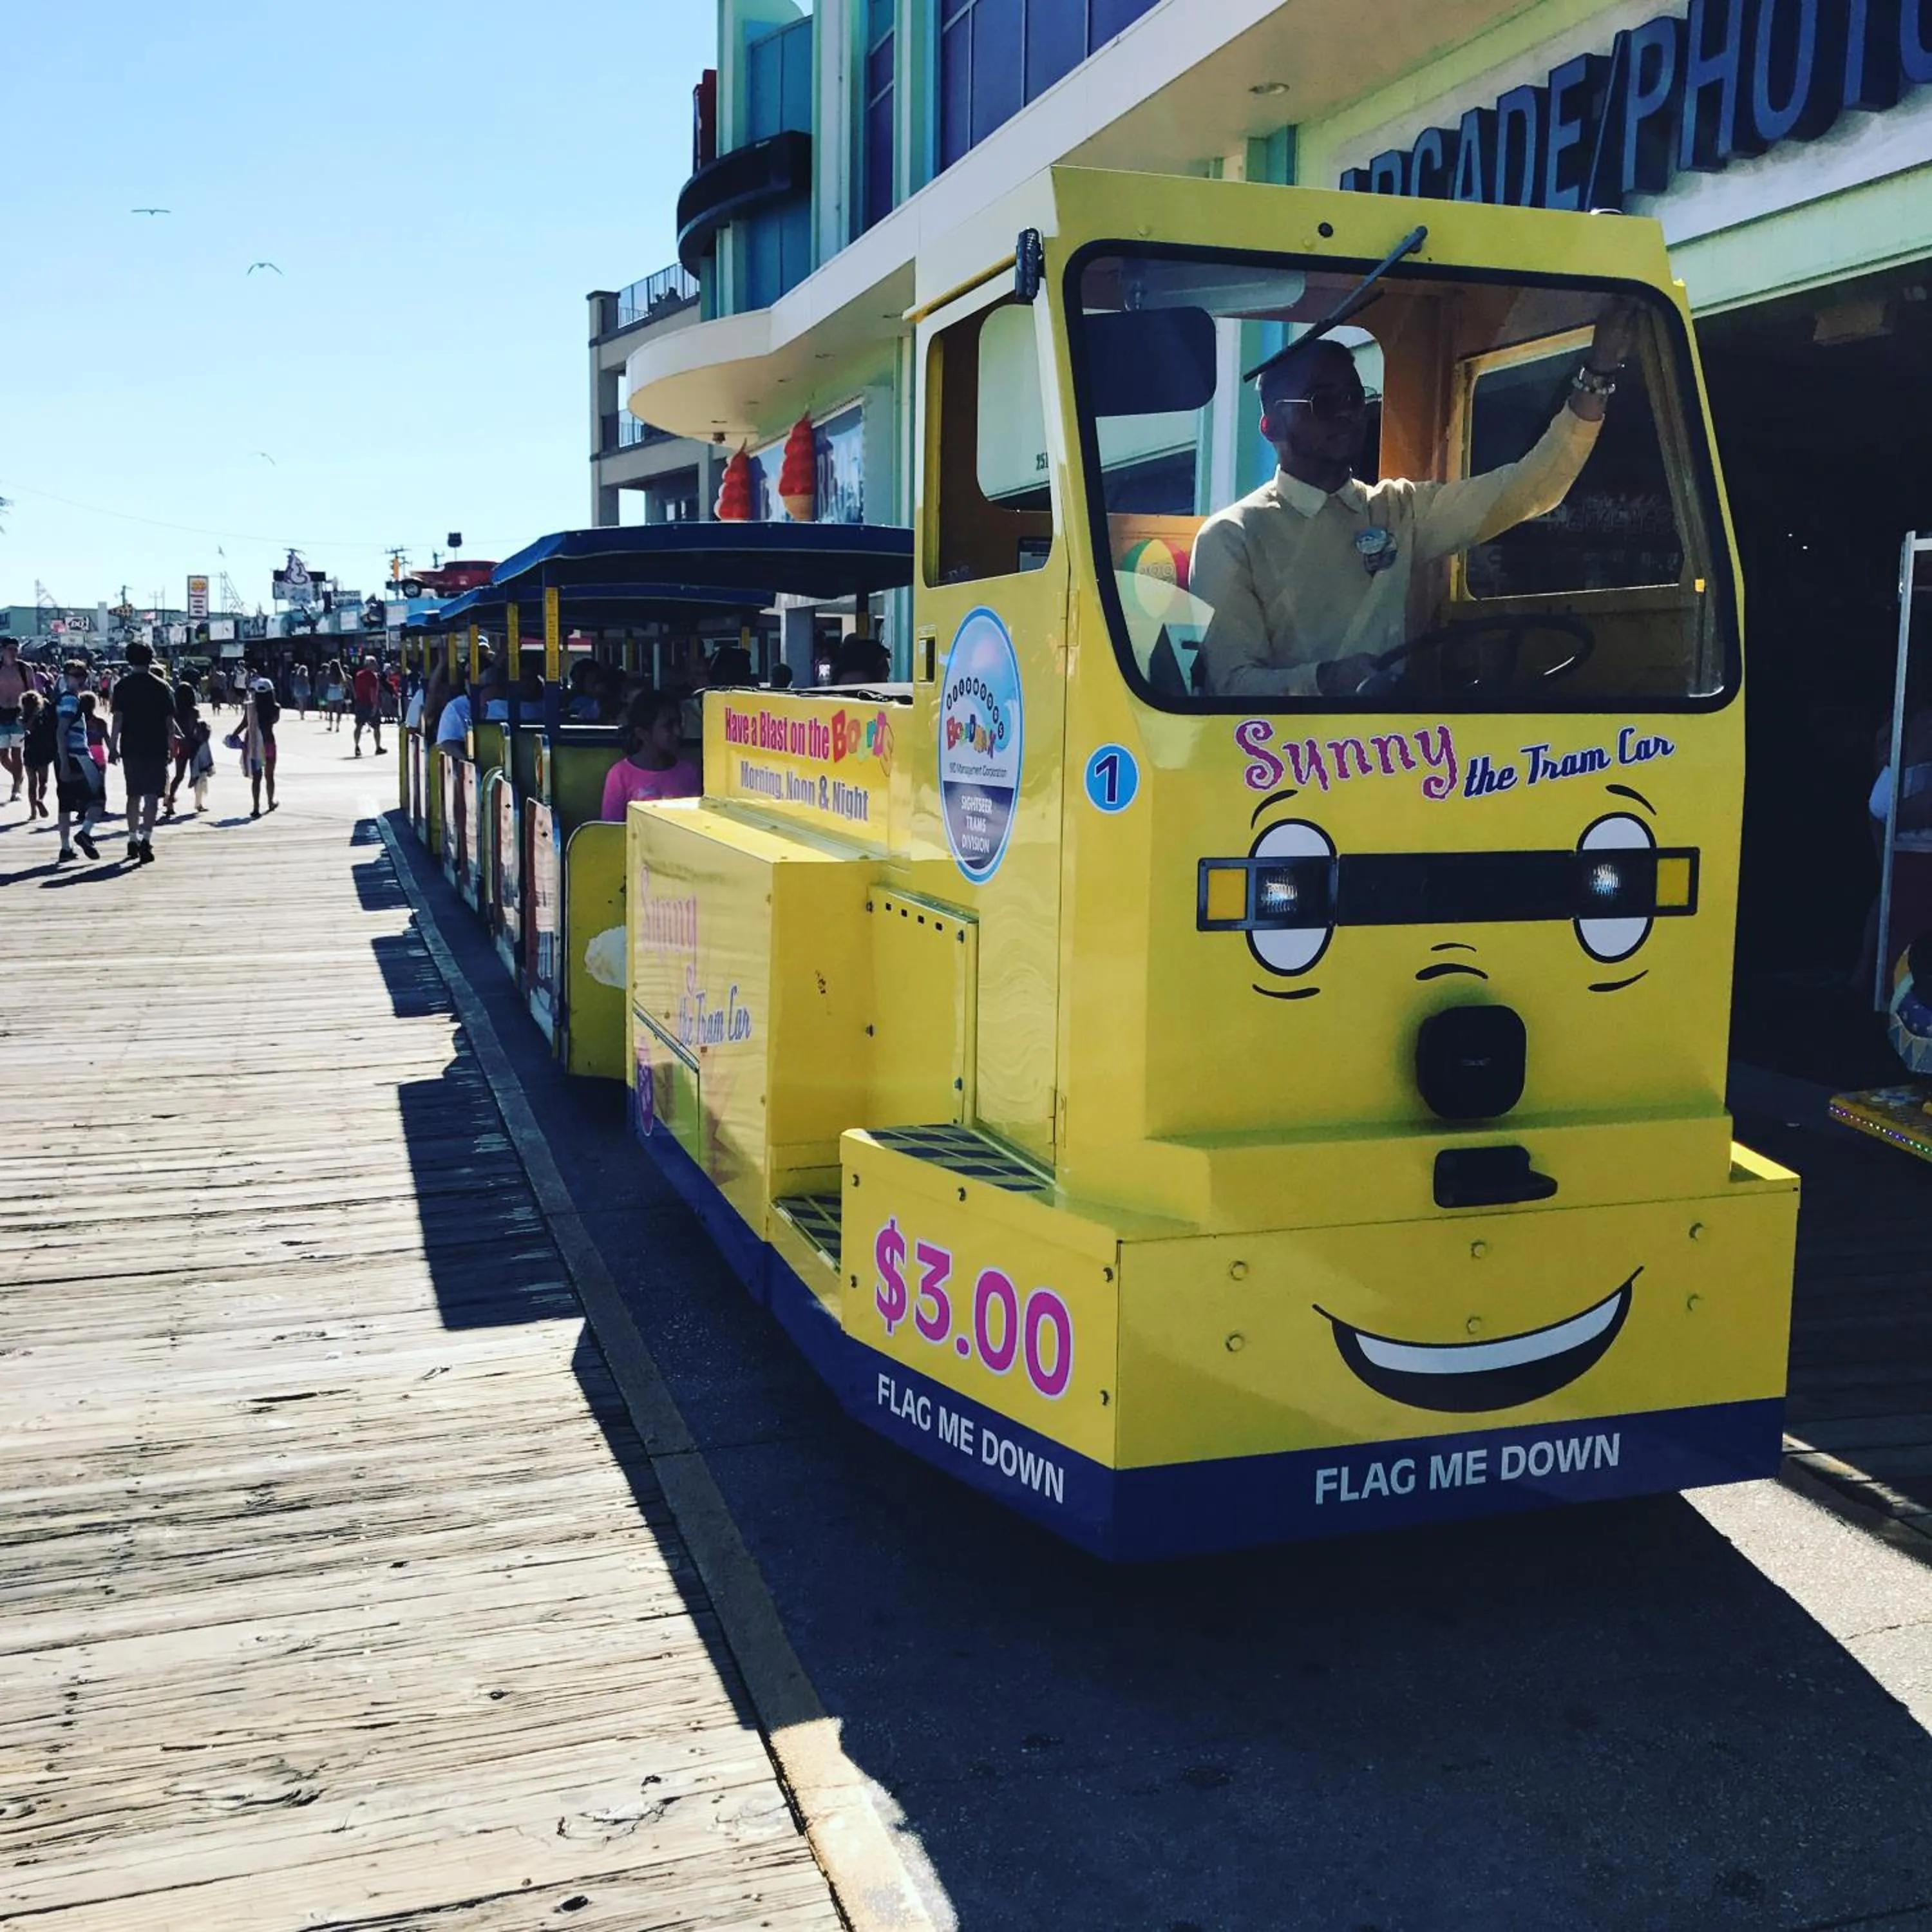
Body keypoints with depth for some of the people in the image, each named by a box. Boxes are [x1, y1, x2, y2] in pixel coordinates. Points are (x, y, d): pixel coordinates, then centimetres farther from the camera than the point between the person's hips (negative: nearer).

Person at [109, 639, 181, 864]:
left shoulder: (122, 687, 0)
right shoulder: (161, 687, -2)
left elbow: (118, 718, -5)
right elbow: (169, 720, -1)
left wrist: (113, 746, -1)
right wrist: (172, 744, 8)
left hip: (131, 748, 2)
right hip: (156, 748, -2)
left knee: (134, 794, 15)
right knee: (152, 795, -3)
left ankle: (133, 839, 18)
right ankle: (146, 839, -16)